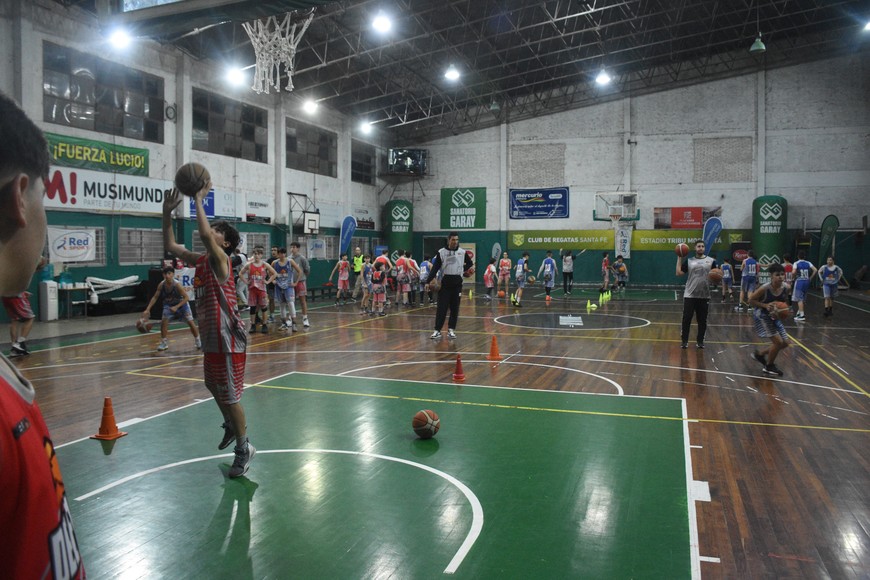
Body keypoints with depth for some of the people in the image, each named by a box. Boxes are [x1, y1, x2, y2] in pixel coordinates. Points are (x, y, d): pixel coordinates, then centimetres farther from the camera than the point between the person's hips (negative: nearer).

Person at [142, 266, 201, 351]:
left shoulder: (177, 284, -32)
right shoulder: (161, 284, -21)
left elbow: (187, 298, -28)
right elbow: (155, 297, -10)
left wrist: (176, 307, -33)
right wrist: (147, 309, -17)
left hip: (181, 303, -3)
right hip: (169, 305, 3)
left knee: (191, 322, -9)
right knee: (163, 321, -13)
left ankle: (198, 340, 12)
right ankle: (164, 343, 2)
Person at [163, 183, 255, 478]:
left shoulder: (221, 260, -15)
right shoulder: (201, 260, 9)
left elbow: (204, 235, -34)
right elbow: (171, 246, 14)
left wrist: (199, 200, -25)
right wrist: (167, 212, 5)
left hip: (227, 339, -9)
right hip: (210, 337, 9)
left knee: (230, 394, -1)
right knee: (214, 387, 24)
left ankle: (243, 448, 14)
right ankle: (231, 426, 48)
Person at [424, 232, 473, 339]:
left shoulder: (463, 252, 5)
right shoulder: (441, 252, 0)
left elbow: (470, 264, 21)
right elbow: (435, 268, -5)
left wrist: (470, 268, 1)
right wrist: (428, 281, -12)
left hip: (457, 283, 2)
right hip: (445, 282, -2)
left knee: (455, 308, 6)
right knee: (441, 308, -3)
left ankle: (451, 330, 16)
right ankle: (437, 330, 1)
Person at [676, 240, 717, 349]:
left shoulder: (711, 261, 4)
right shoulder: (689, 261, 5)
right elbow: (678, 273, -2)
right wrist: (679, 258, -1)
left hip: (704, 296, 0)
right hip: (689, 295, 0)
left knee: (702, 320, 8)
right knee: (686, 319, 0)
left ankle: (700, 341, 20)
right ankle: (684, 341, 11)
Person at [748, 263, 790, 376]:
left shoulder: (785, 288, -9)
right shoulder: (765, 289, -26)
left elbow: (783, 302, 9)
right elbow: (751, 300, -16)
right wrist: (765, 305, -27)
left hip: (774, 317, 7)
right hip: (762, 316, -7)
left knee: (785, 343, 10)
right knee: (778, 341, -13)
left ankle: (760, 354, 29)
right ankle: (769, 367, 9)